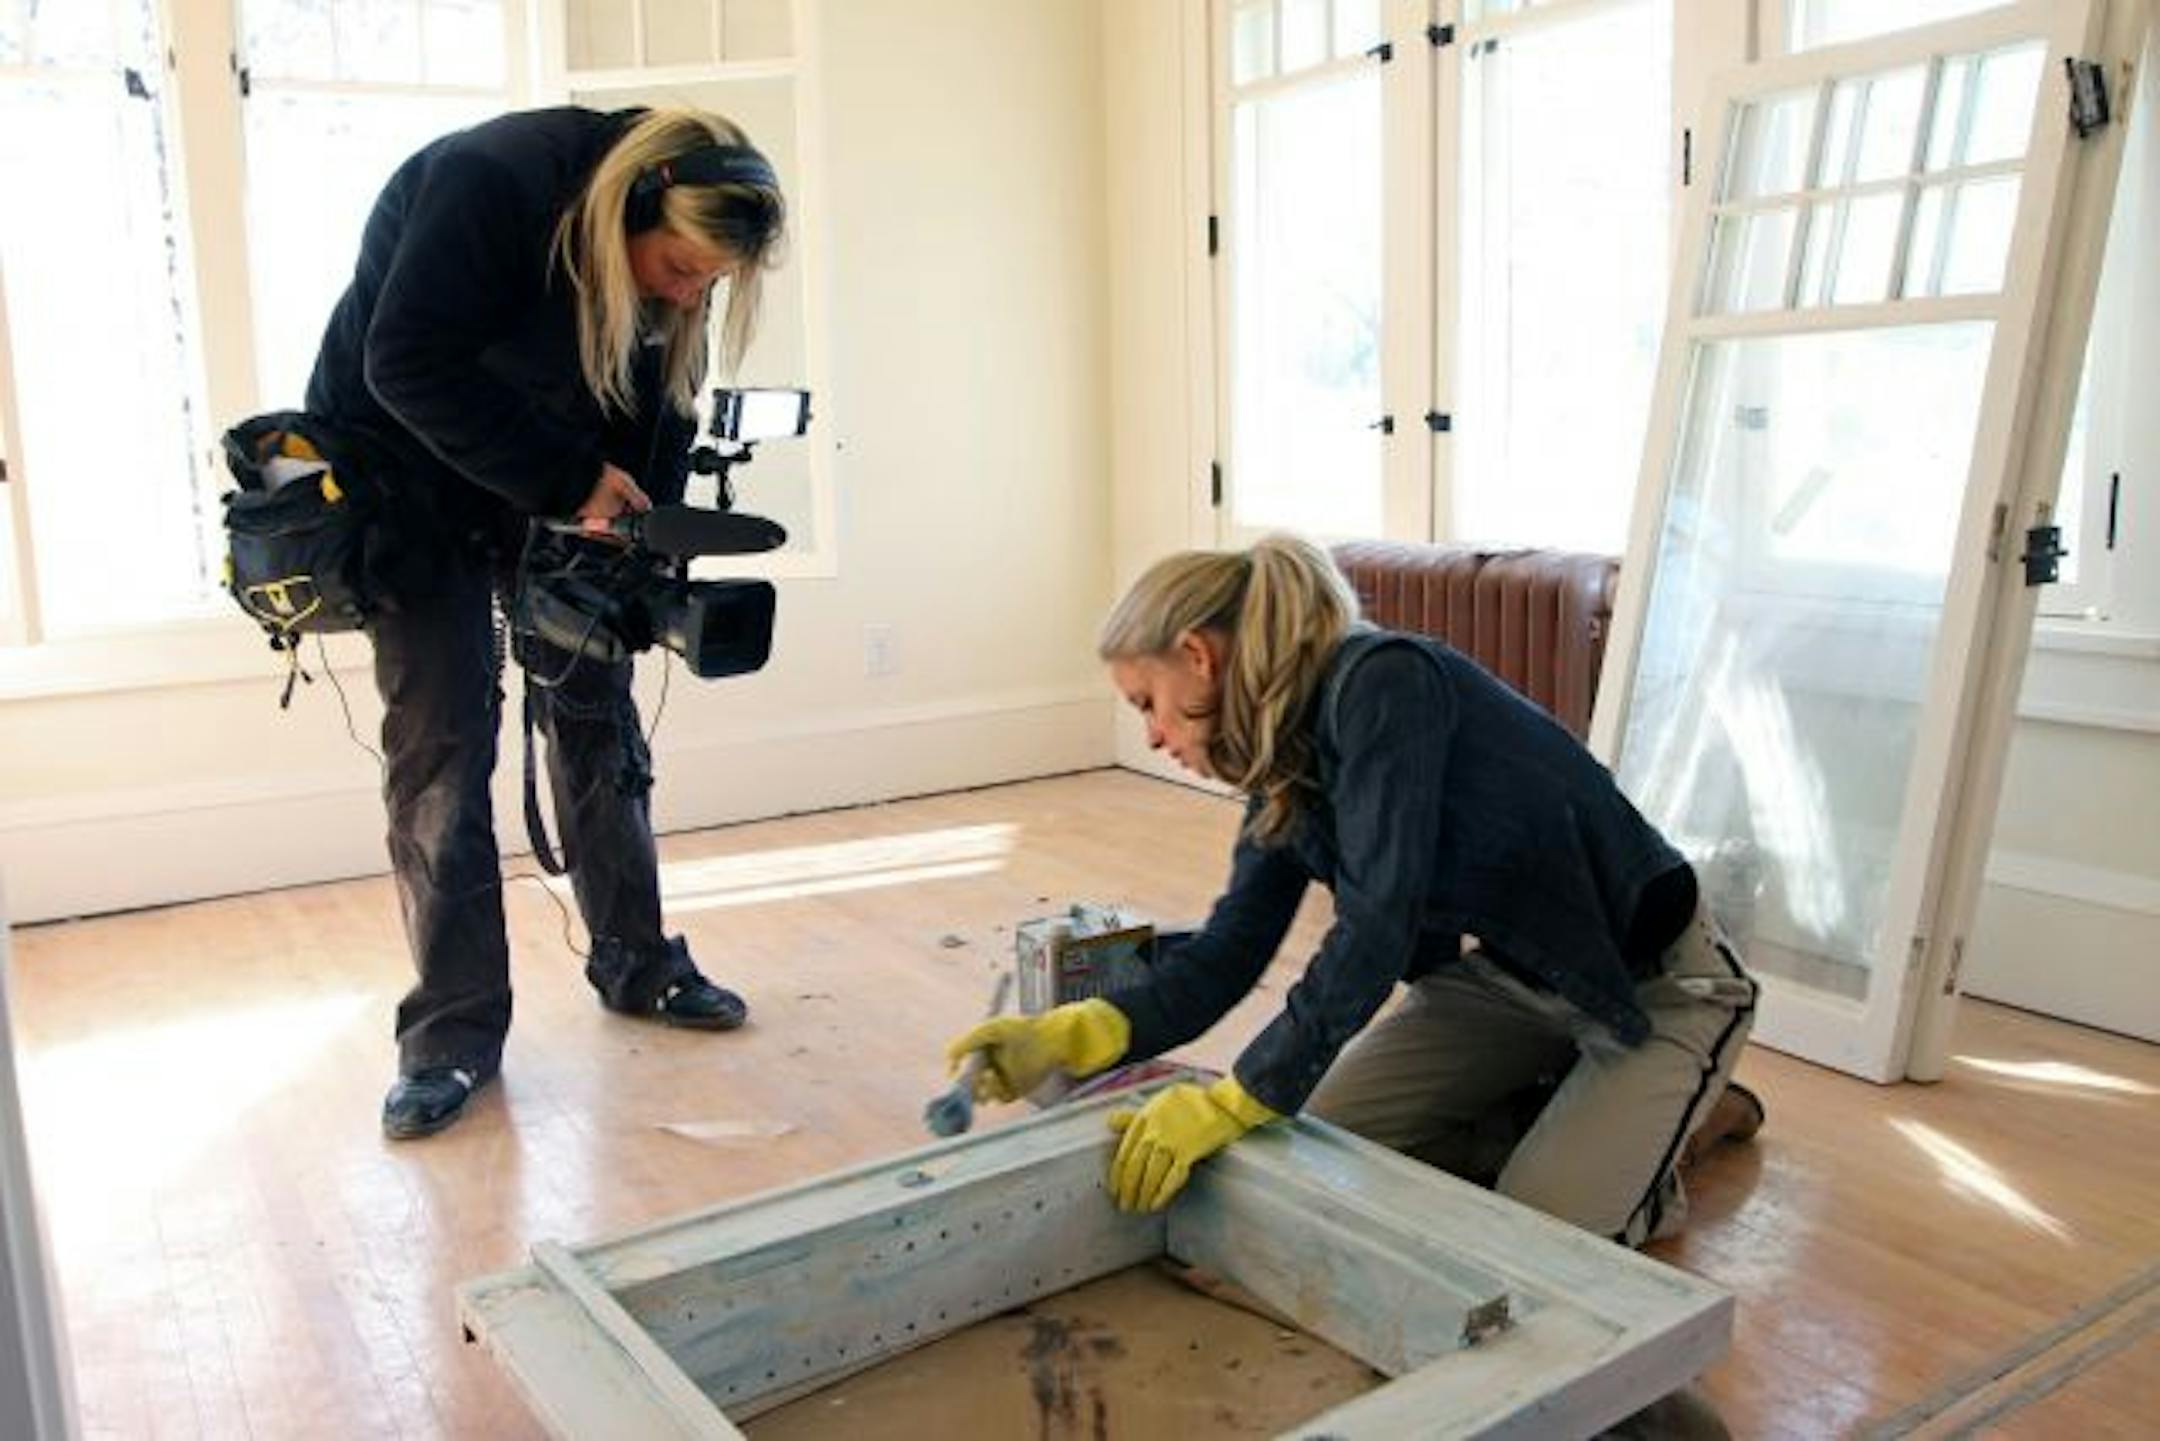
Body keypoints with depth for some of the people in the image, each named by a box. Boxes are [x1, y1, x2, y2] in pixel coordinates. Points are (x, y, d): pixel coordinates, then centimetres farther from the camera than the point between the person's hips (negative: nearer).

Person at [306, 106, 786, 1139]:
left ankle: (636, 964, 19)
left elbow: (660, 417, -3)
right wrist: (568, 483, -31)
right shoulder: (485, 182, -28)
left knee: (597, 717, 5)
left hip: (563, 483, 6)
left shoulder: (671, 280, -10)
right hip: (406, 469, -5)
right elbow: (407, 367, -30)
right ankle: (453, 1033, -1)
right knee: (441, 742, -9)